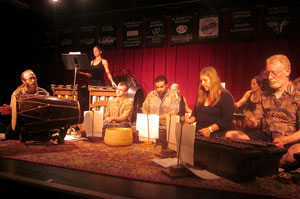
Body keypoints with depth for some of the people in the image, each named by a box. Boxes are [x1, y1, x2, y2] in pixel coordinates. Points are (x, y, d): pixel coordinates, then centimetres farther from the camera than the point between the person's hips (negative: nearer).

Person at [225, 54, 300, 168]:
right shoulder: (265, 96, 15)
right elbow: (256, 119, 14)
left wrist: (284, 140, -28)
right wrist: (252, 122, -11)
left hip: (289, 141, -5)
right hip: (265, 137, 5)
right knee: (230, 135, -10)